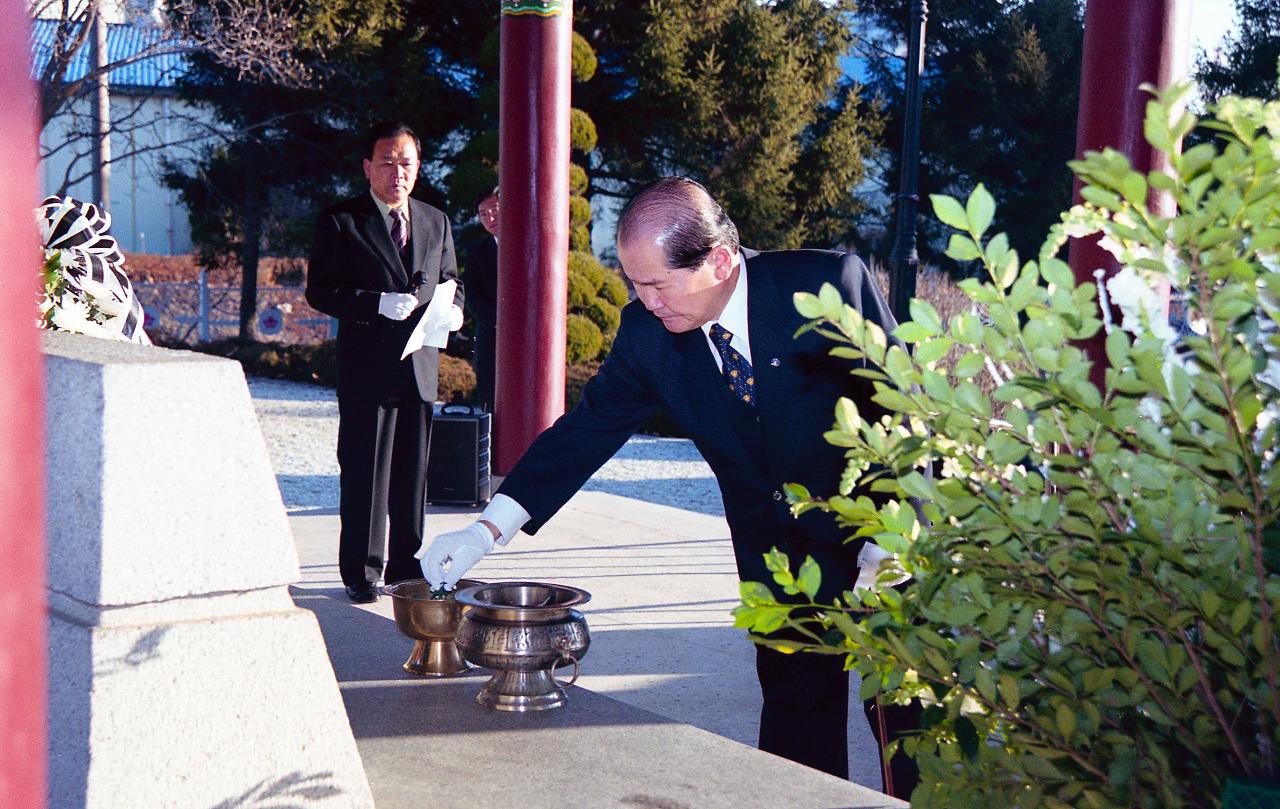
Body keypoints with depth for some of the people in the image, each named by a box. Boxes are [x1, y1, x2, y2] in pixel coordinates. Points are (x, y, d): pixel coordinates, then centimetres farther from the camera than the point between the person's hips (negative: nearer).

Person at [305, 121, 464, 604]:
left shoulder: (436, 222, 14)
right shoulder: (341, 221, -2)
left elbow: (451, 279, 21)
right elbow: (320, 291, -7)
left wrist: (453, 310, -2)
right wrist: (378, 304, -20)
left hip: (421, 365, 5)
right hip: (367, 366, -5)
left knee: (413, 471, 11)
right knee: (364, 471, 0)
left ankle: (405, 564, 22)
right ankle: (361, 571, 9)